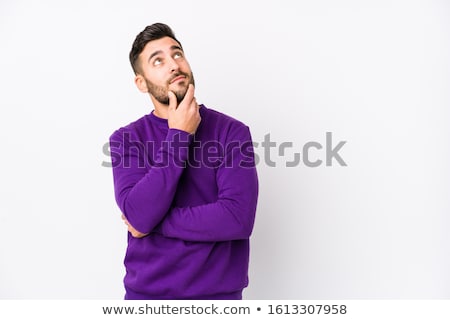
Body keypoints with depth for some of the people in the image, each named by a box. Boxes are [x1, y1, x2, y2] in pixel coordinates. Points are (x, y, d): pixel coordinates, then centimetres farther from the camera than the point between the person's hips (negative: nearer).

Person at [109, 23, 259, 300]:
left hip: (218, 291, -1)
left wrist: (154, 222, -14)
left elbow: (239, 218, -19)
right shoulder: (126, 139, -3)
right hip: (146, 290, 1)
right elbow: (139, 215, -18)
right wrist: (179, 135, -17)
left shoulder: (232, 131, -7)